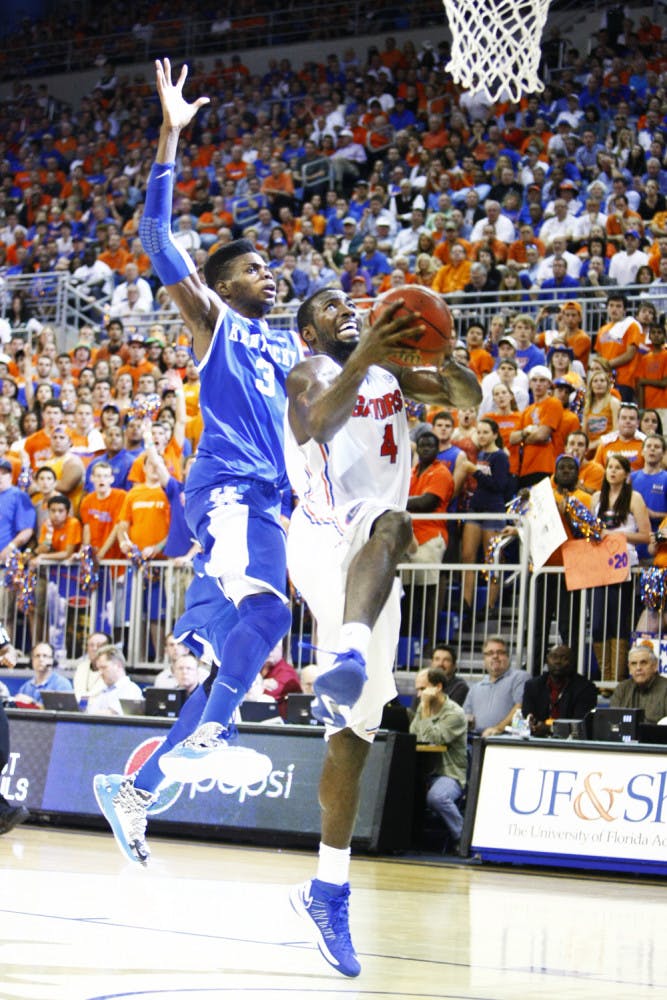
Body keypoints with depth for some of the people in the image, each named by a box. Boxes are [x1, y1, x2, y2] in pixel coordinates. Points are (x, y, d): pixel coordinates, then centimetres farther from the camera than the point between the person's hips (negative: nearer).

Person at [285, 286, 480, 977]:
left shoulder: (392, 372, 19)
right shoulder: (312, 373, -2)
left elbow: (469, 398, 9)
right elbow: (313, 424, -25)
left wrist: (444, 355, -13)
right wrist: (363, 356, -39)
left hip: (368, 571, 7)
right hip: (325, 539, -7)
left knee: (355, 732, 6)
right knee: (390, 524, -42)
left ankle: (327, 892, 12)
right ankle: (346, 657, -70)